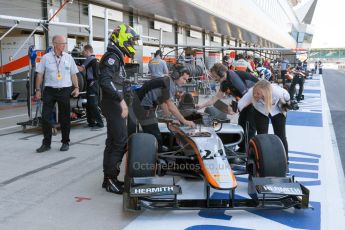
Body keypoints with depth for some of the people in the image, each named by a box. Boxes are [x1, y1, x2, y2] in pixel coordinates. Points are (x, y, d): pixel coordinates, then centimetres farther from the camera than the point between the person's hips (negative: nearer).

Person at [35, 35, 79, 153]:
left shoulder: (68, 57, 6)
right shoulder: (46, 57, 1)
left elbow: (73, 74, 12)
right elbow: (40, 74, 4)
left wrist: (76, 87, 3)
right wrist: (38, 90, 1)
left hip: (64, 90, 1)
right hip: (49, 90, -1)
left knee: (64, 118, 7)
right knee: (45, 117, -2)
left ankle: (65, 142, 19)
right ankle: (46, 143, 9)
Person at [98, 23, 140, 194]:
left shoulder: (116, 57, 17)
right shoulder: (112, 57, -14)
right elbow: (105, 81, -27)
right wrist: (121, 100, -28)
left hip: (114, 104, 10)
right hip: (113, 104, -10)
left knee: (113, 142, 12)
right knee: (120, 142, -8)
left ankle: (109, 177, 20)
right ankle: (110, 179, -1)